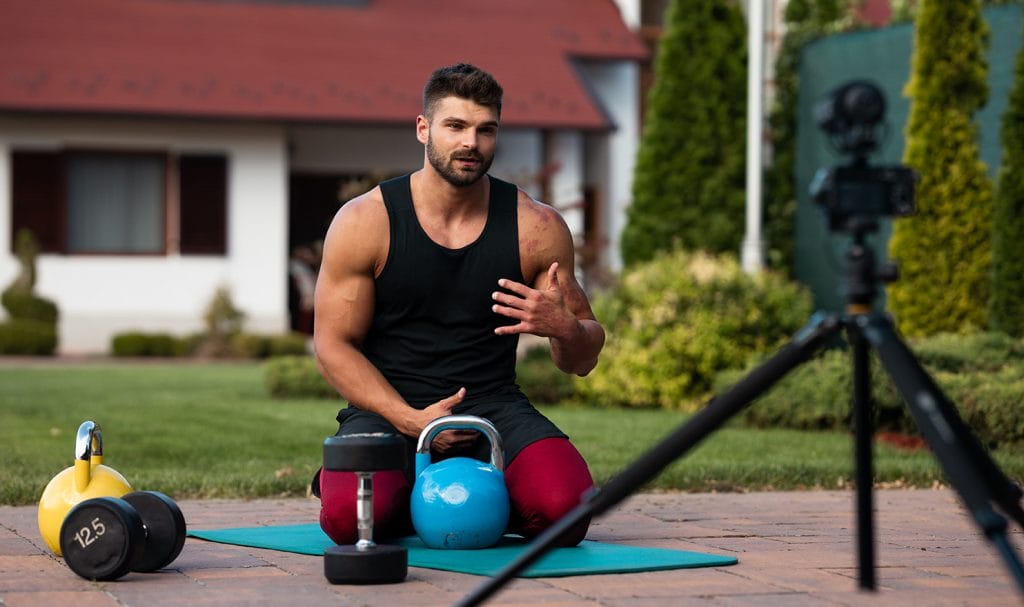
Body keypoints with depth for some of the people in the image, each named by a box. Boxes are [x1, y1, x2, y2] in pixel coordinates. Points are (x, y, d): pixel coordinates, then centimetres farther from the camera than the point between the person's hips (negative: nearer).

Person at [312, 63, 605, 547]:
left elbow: (581, 362, 8)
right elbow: (333, 346, -3)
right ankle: (404, 501, 7)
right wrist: (411, 420, -16)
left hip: (492, 405, 2)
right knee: (351, 515, -32)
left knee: (564, 507, -28)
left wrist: (563, 328, -18)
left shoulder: (536, 228, 1)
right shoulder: (364, 222, -3)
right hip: (389, 407, -1)